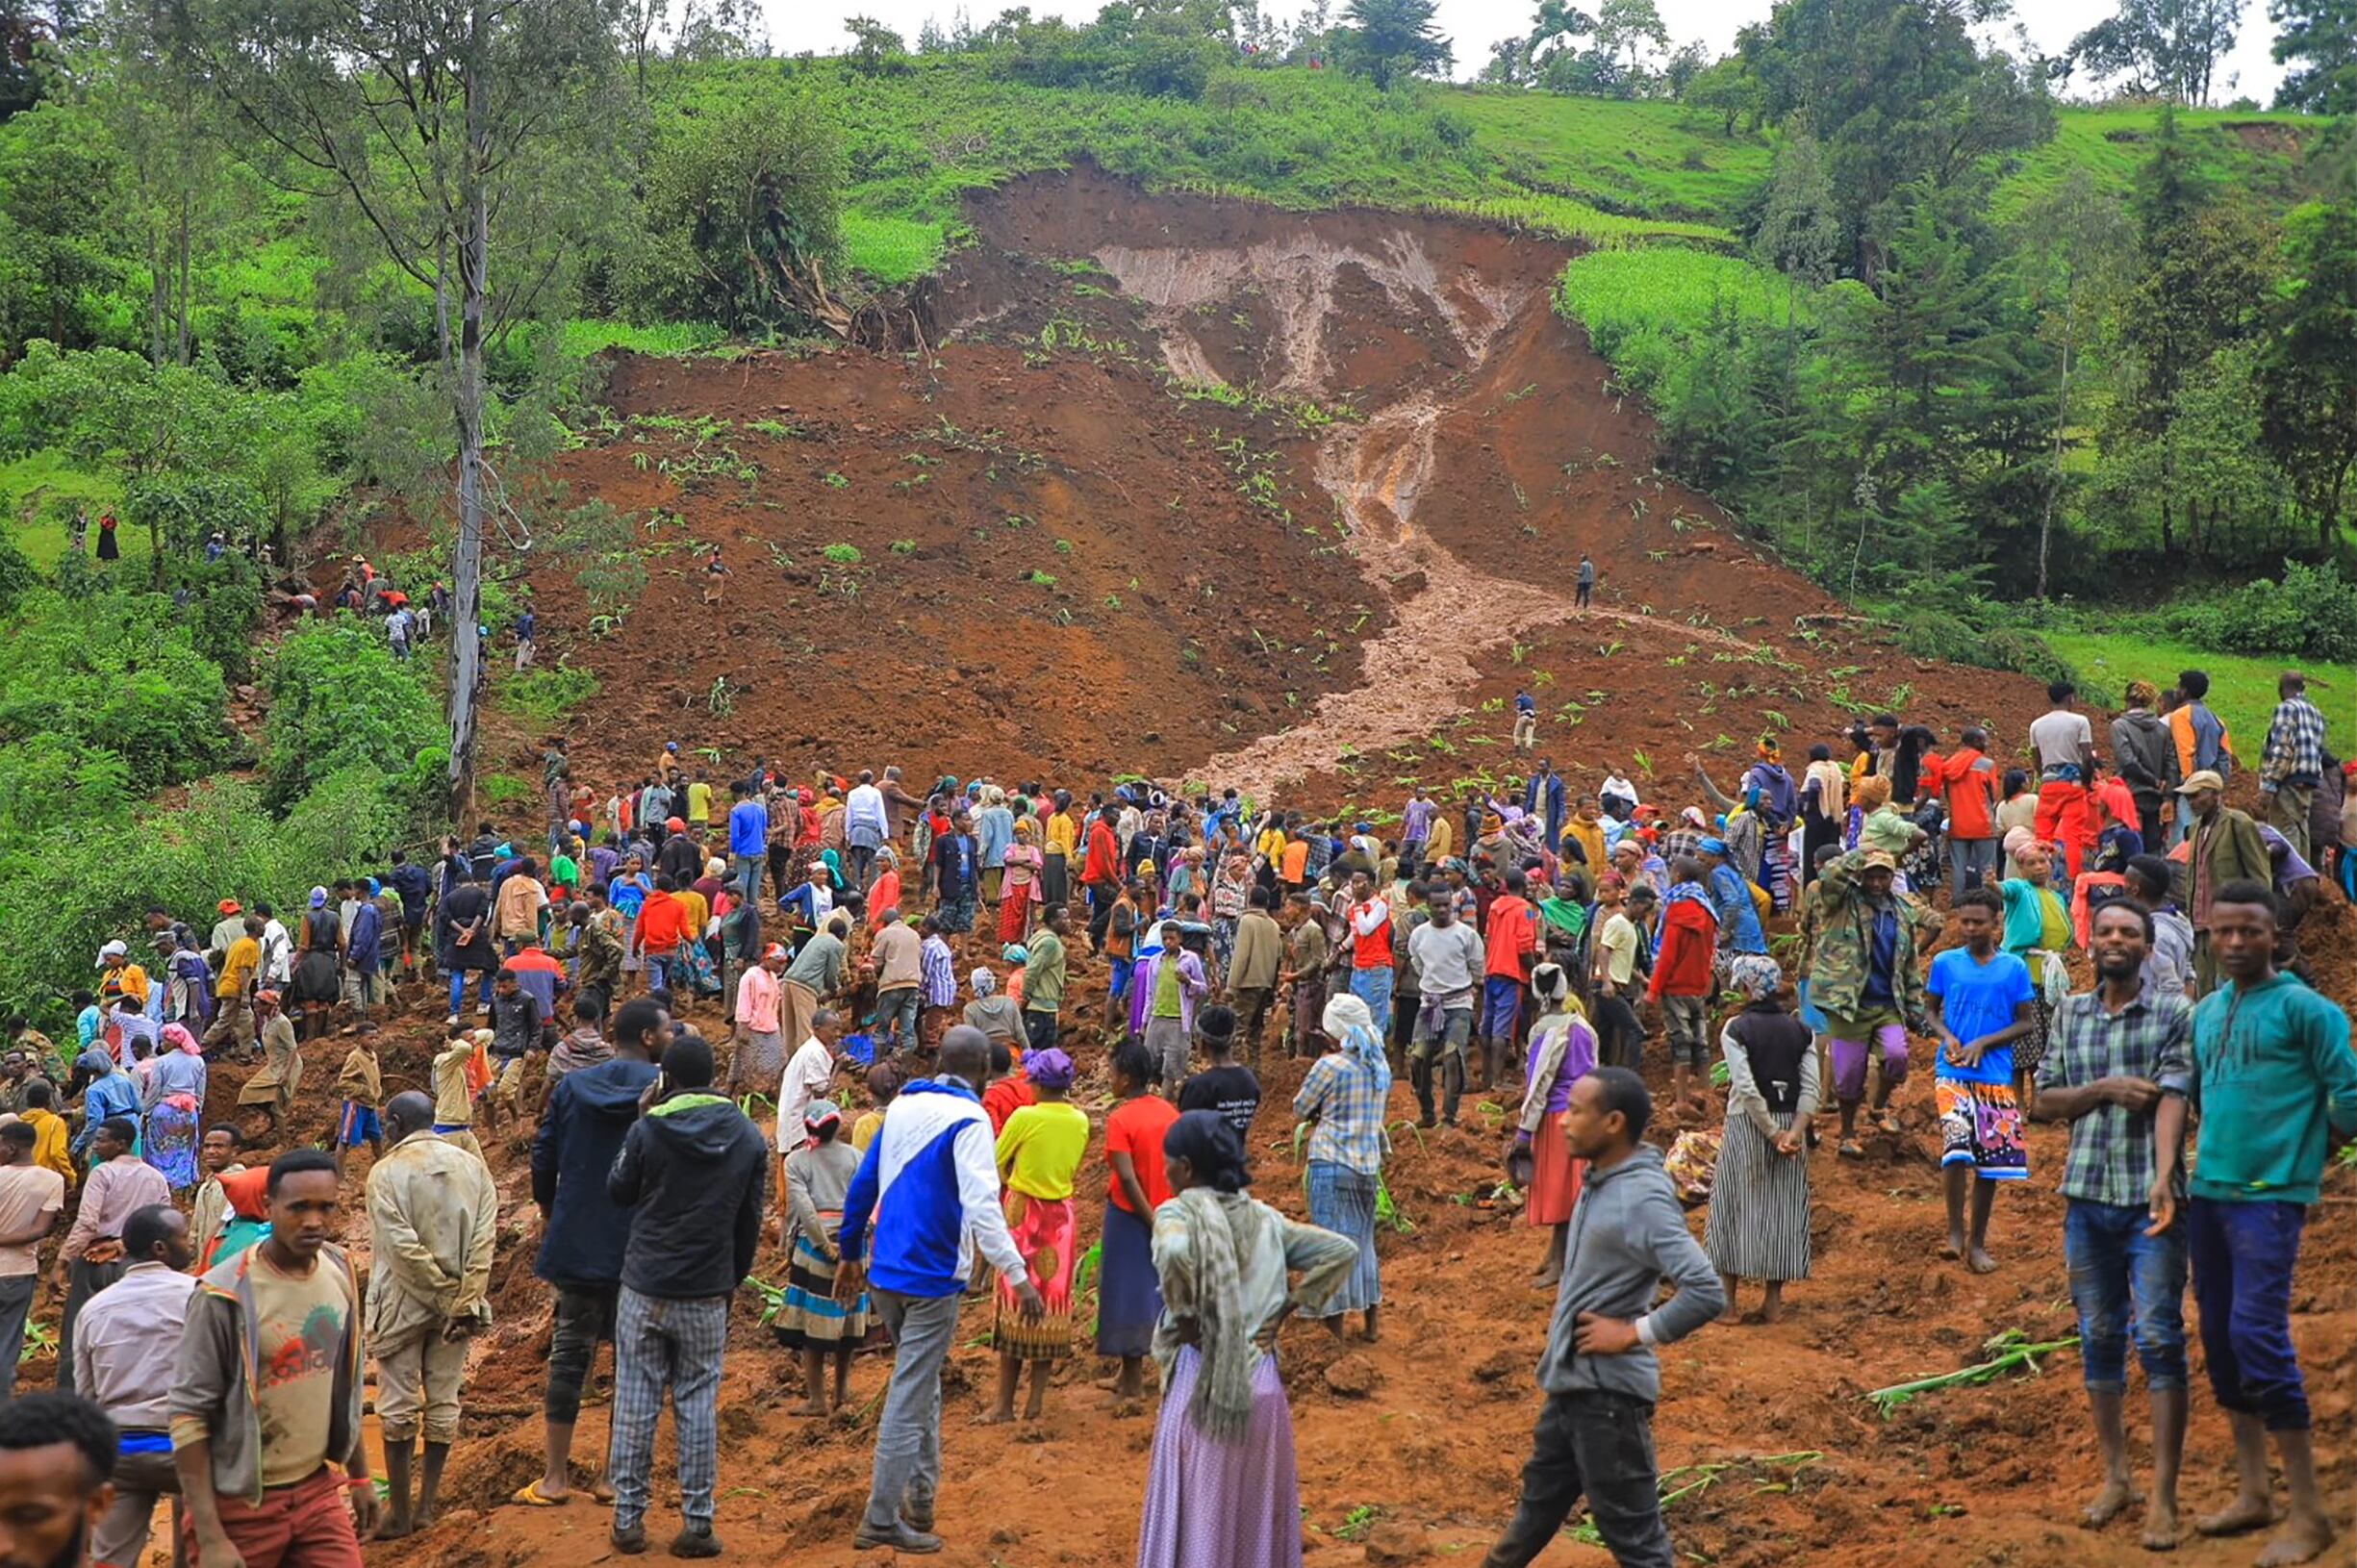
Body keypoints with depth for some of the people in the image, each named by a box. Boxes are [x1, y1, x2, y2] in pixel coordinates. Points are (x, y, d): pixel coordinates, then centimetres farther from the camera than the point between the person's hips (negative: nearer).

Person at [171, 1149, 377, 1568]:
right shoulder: (226, 1294, -17)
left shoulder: (339, 1270, 1)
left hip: (318, 1490, 5)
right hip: (243, 1506, -5)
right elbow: (190, 1415, -15)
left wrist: (360, 1475, 16)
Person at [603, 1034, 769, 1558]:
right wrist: (734, 1277, 21)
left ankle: (628, 1518, 12)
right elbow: (751, 1218, 8)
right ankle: (697, 1524, 7)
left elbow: (618, 1191, 8)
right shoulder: (749, 1138, 0)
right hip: (707, 1295, 2)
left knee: (636, 1402, 7)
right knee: (698, 1406, 6)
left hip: (644, 1289, -1)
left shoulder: (647, 1131, -10)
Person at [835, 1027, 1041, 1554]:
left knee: (922, 1384, 20)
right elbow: (982, 1206, -22)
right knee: (910, 1397, 0)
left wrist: (850, 1254, 21)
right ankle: (882, 1520, 4)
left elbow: (863, 1185, 11)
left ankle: (920, 1499, 23)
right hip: (932, 1279, -7)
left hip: (884, 1274, 7)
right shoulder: (969, 1120, -13)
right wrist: (1018, 1276, -22)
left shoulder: (902, 1106, 8)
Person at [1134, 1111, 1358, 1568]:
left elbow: (1175, 1253, -32)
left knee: (1196, 1521, 5)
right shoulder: (1265, 1218, 7)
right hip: (1262, 1387, 5)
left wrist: (1185, 1317, -16)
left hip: (1203, 1387, -5)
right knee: (1258, 1518, 16)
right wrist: (1286, 1309, 8)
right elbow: (1343, 1251, 8)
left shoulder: (1177, 1212, -9)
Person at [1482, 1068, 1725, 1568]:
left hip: (1609, 1390, -9)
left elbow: (1707, 1293, -30)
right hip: (1570, 1382, 9)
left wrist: (1634, 1334, -20)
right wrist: (1566, 1312, 8)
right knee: (1538, 1504, 24)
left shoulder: (1643, 1199, -22)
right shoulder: (1602, 1180, 6)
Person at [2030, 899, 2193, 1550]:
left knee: (2159, 1340, -5)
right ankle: (2115, 1477, 22)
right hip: (2086, 1197, 4)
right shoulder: (2069, 1014, 10)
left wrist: (2164, 1185, -25)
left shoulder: (2174, 1011, -2)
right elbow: (2043, 1103, 7)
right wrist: (2105, 1089, -11)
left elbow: (2171, 1101, -13)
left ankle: (2163, 1497, 0)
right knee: (2099, 1338, 10)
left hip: (2150, 1197, -4)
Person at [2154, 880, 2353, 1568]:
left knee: (2259, 1336, -13)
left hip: (2270, 1197, -7)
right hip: (2207, 1194, 7)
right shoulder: (2206, 1011, 13)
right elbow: (2183, 1091, 11)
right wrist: (2165, 1172, 0)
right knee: (2220, 1338, 11)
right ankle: (2253, 1492, 23)